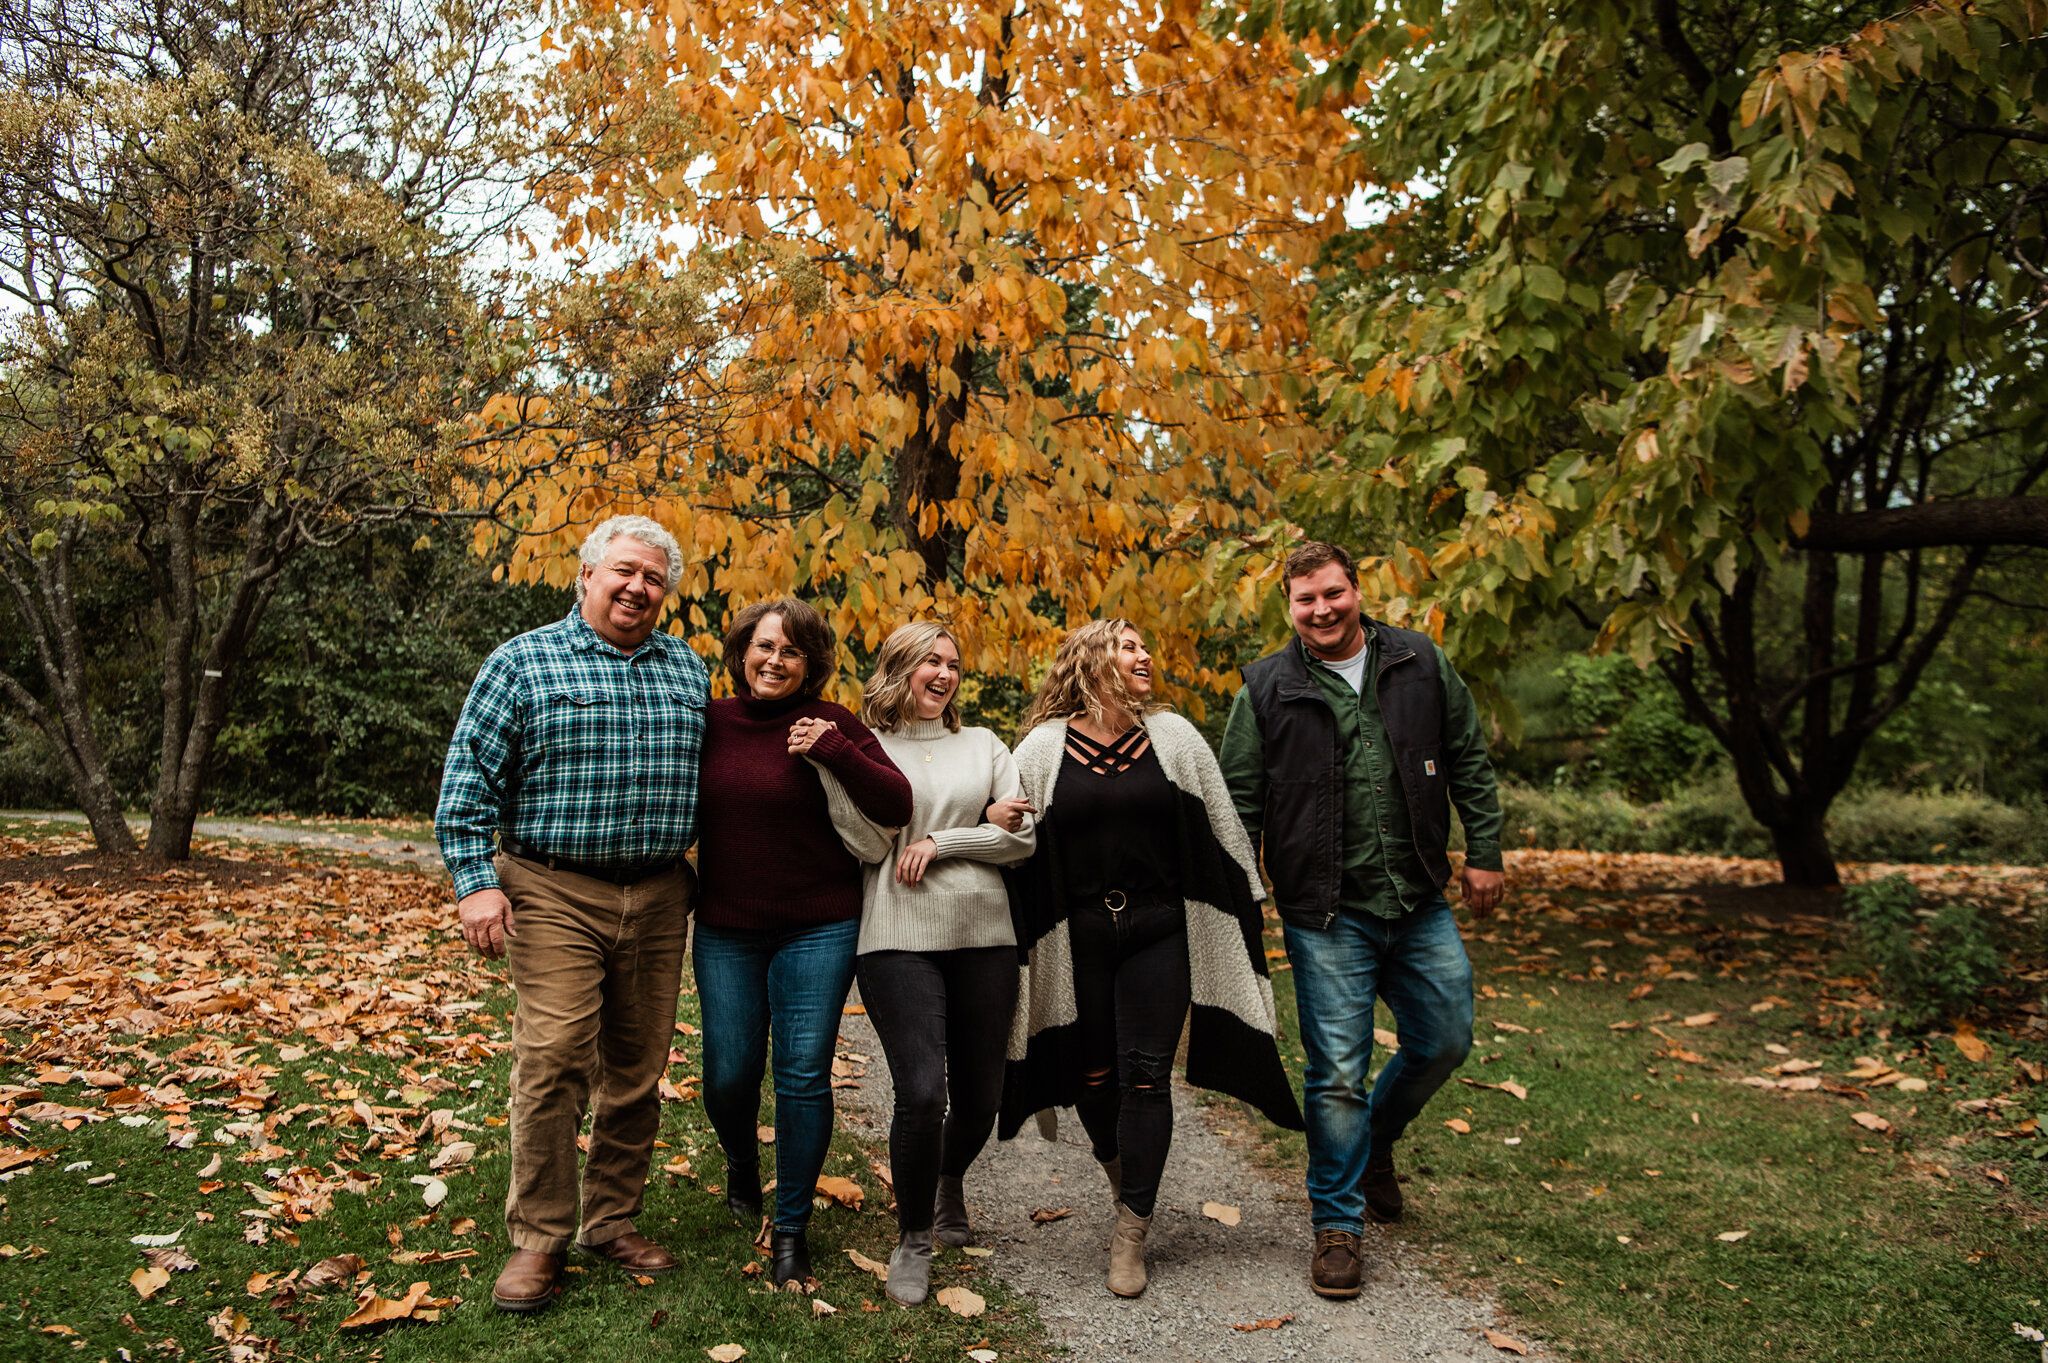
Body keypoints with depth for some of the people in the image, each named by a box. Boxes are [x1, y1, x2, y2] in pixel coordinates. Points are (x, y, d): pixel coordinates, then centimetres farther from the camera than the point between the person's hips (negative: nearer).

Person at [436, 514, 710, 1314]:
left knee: (637, 1067, 9)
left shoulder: (690, 672, 12)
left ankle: (612, 1219, 25)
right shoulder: (523, 664, 0)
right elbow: (469, 780, -2)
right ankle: (538, 1239, 6)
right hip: (556, 895, -4)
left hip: (659, 897, 4)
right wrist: (475, 881, -11)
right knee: (552, 1058, -10)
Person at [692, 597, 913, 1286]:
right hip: (726, 929, 3)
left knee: (805, 1074, -1)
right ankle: (741, 1162, 41)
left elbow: (896, 806, -12)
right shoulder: (709, 720, 3)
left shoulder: (830, 725, -5)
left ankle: (791, 1225, 17)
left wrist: (834, 750, -21)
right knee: (728, 1074, 7)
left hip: (818, 929, -2)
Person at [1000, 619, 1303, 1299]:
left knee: (1145, 1076, -3)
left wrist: (1245, 911, 10)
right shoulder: (1042, 748, 0)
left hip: (1158, 930, 0)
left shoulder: (1174, 737, 3)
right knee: (1091, 1074, 10)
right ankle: (1117, 1162, 41)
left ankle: (1131, 1236, 7)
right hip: (1076, 937, 0)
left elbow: (1222, 832, 9)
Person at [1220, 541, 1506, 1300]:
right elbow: (1239, 804, 0)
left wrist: (1483, 852, 7)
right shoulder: (1266, 690, -2)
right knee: (1337, 1072, 0)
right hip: (1327, 915, -3)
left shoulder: (1421, 665, 4)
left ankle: (1375, 1142, 41)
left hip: (1420, 902, 3)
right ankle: (1337, 1224, 16)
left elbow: (1469, 763, 11)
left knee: (1445, 1040, 13)